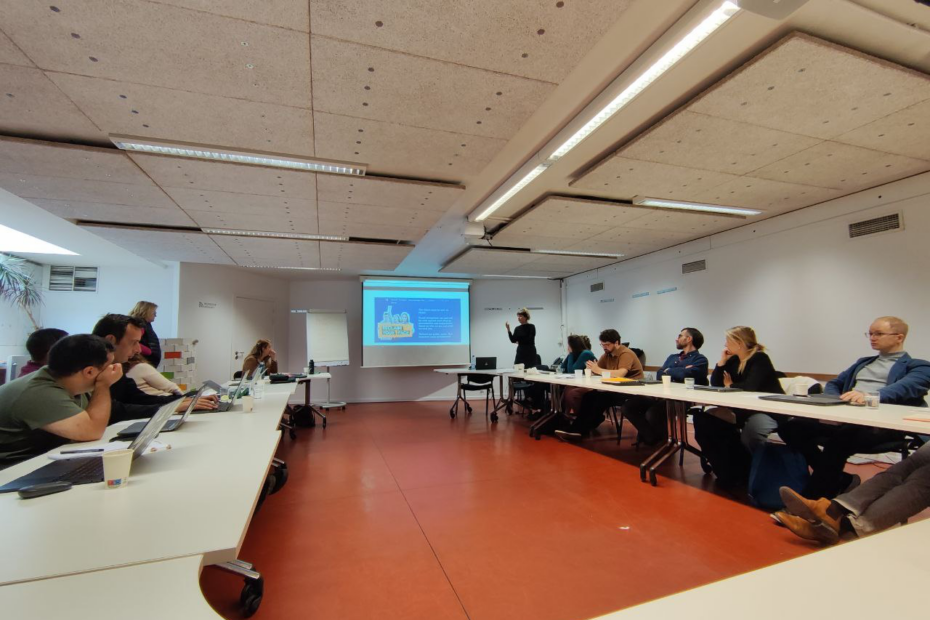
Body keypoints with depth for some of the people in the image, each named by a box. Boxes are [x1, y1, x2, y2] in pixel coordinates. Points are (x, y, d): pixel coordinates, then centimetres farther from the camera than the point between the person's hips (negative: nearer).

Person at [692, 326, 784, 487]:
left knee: (750, 430, -37)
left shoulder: (760, 359, -16)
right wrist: (722, 360, -6)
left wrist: (730, 386, -9)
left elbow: (750, 387, -29)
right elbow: (715, 384, 2)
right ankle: (733, 469, 1)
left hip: (769, 412, -8)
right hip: (745, 410, 8)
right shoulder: (734, 360, 6)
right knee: (705, 418, -7)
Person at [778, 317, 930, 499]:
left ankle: (809, 500, -32)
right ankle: (842, 481, -6)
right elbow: (833, 384, 29)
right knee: (790, 427, -19)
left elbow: (906, 387, -11)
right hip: (844, 419, 6)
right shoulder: (862, 362, 32)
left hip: (881, 425, -6)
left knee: (840, 437, -39)